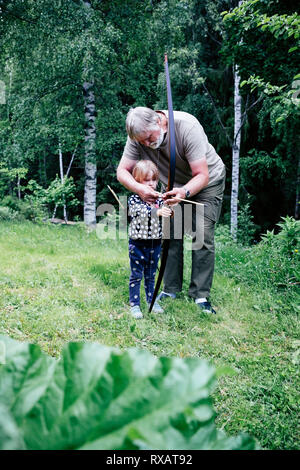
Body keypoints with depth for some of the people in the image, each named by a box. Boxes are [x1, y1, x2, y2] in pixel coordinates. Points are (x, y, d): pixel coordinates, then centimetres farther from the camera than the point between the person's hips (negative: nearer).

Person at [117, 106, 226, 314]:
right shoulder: (139, 136, -22)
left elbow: (202, 176, -33)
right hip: (175, 185, 4)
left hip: (207, 181, -4)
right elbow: (122, 171, -19)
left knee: (203, 237, -12)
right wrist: (139, 188, -41)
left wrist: (185, 192, -53)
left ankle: (201, 295, -6)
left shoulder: (186, 126, -36)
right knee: (171, 234, -4)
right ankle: (171, 289, 8)